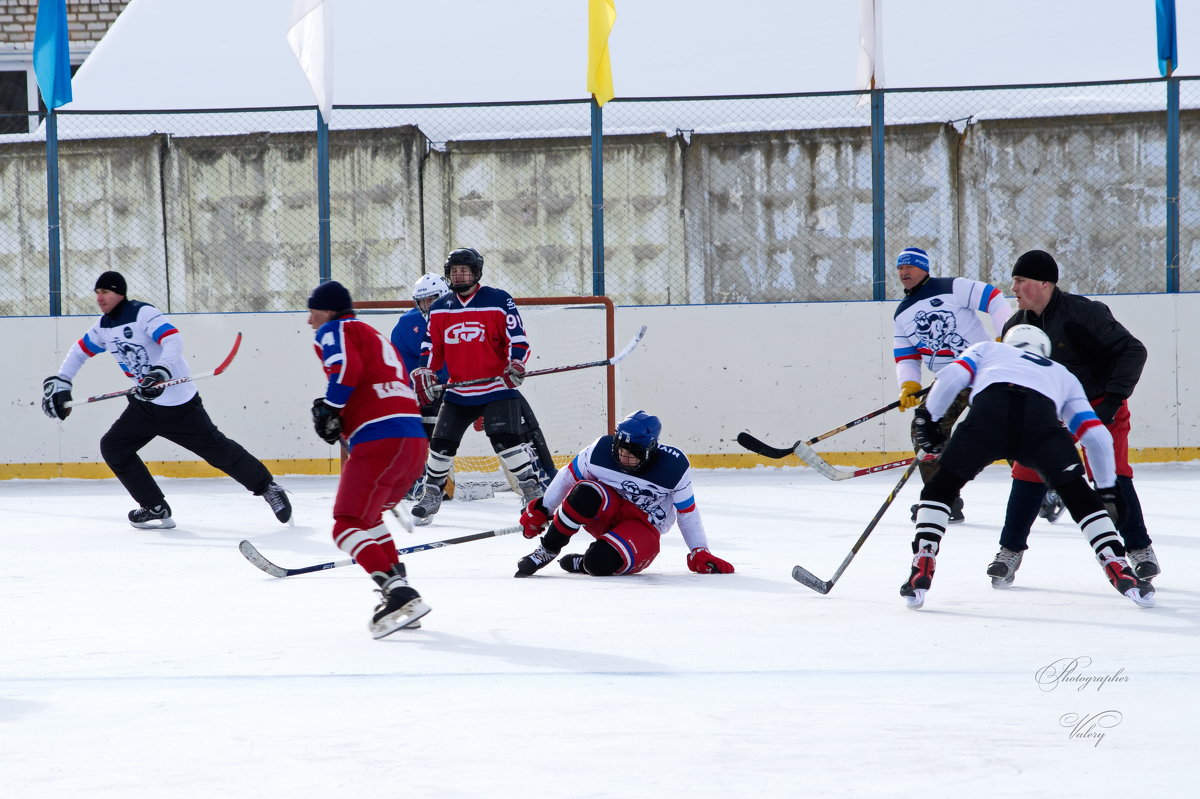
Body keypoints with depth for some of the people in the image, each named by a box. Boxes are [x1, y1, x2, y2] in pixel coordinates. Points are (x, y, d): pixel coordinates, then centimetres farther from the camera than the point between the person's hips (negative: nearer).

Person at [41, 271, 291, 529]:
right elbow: (81, 350, 22)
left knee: (217, 449, -5)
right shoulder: (104, 326, 8)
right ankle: (155, 508, 4)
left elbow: (173, 339, -29)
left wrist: (161, 372, -44)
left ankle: (268, 488, 11)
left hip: (180, 404, -8)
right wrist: (58, 383, 14)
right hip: (145, 404, 8)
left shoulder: (143, 313, -17)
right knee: (112, 447, 0)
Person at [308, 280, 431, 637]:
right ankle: (397, 587, 21)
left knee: (348, 526, -11)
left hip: (380, 441, -9)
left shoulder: (333, 331, 4)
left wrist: (328, 408, -5)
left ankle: (400, 594, -27)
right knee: (367, 515, 28)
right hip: (416, 441, 9)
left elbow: (347, 369, -15)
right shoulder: (374, 336, 31)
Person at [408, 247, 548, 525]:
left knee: (506, 440, -19)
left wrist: (515, 365, -23)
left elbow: (517, 339, -6)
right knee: (441, 444, 3)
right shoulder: (439, 309, 9)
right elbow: (432, 347, 15)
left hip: (497, 388, -5)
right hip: (458, 392, 5)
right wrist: (424, 373, -1)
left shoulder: (499, 301, -5)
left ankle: (533, 491, -10)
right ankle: (431, 495, 20)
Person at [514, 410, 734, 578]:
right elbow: (568, 477, 1)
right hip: (604, 513, 2)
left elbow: (687, 512, -7)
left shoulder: (674, 467, -19)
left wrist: (700, 553, -9)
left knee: (601, 563, -35)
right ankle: (548, 549, -17)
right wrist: (541, 511, 4)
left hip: (645, 526, -2)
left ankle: (584, 564, 2)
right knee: (585, 494, -36)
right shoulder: (602, 449, -16)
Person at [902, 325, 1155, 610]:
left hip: (989, 407, -1)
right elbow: (1097, 436, 33)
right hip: (1041, 414, 1)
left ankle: (920, 574, 2)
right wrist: (1107, 489, 37)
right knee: (1080, 497, 15)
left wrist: (926, 417, 21)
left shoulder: (987, 349, 41)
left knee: (942, 486, 14)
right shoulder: (1063, 375, 43)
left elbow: (952, 376, 18)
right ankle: (1121, 573, 5)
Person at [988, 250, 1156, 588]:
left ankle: (1140, 550, 0)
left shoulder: (1083, 313, -24)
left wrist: (1112, 400, -28)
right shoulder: (1016, 326, -5)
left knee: (1112, 476, -13)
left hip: (1099, 405, -5)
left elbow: (1133, 351, -23)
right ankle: (1011, 551, 9)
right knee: (1029, 473, -3)